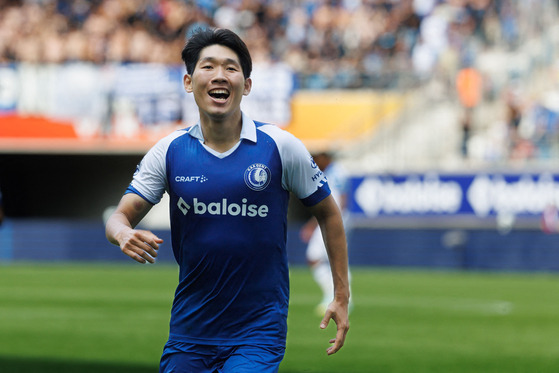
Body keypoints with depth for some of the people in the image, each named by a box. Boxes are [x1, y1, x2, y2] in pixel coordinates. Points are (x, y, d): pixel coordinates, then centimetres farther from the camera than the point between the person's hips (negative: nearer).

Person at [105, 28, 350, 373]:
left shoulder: (281, 147, -5)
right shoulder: (170, 151, 0)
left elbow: (328, 214, 6)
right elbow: (121, 216, 0)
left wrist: (342, 295, 4)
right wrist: (124, 234, -25)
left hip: (258, 329, -3)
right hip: (189, 328, 3)